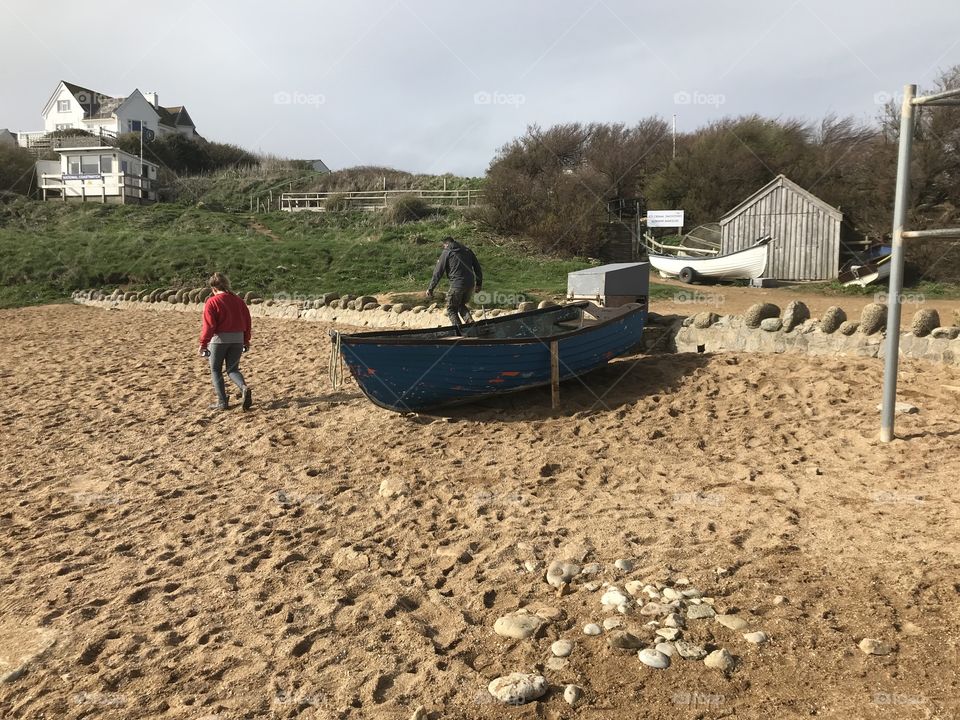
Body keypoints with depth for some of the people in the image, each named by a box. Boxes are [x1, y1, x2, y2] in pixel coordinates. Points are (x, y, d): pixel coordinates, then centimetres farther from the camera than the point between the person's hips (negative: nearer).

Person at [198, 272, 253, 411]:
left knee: (216, 370, 11)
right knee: (232, 369, 13)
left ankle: (222, 402, 8)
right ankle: (244, 388, -16)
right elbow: (247, 320, 11)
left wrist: (203, 343, -6)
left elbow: (209, 325, -13)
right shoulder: (238, 300, 8)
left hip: (219, 338, -5)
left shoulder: (212, 302, -8)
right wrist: (246, 341, 19)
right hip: (238, 338, 5)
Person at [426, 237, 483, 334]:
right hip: (470, 285, 5)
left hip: (457, 285, -5)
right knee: (461, 305, 25)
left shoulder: (446, 253, 1)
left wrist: (430, 288, 3)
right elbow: (477, 268, 19)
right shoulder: (467, 250, 16)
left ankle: (459, 330, -10)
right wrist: (479, 283, 28)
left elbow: (438, 273, -2)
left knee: (451, 309, 7)